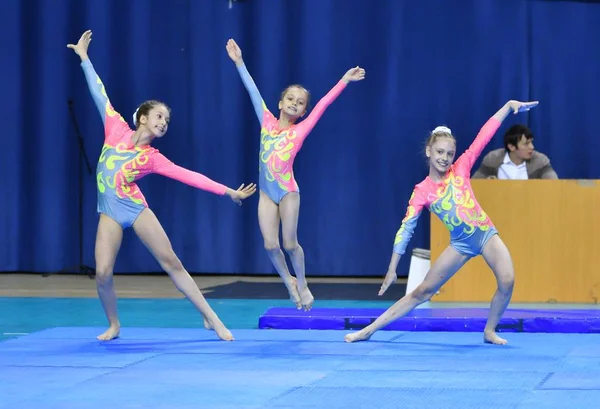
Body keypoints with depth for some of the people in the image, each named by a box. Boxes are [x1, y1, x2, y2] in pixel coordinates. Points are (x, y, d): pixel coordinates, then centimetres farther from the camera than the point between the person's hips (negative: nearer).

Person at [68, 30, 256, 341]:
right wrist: (84, 59, 9)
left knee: (171, 262, -4)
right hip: (110, 212, 0)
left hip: (136, 208, 0)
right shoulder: (117, 130, 2)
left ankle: (211, 318, -1)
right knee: (103, 274, -10)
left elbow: (190, 177, -2)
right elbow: (100, 95, 6)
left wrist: (228, 191, -6)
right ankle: (114, 325, 14)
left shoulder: (153, 158, 0)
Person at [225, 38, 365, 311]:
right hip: (266, 193, 2)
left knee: (290, 244, 1)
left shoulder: (301, 130, -2)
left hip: (288, 192, -2)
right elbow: (253, 91, 5)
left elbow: (323, 104, -5)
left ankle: (301, 283, 24)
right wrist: (239, 62, 5)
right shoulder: (267, 122, 4)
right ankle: (288, 282, 23)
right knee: (270, 245, 0)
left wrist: (345, 80, -8)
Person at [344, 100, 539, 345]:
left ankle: (489, 330, -2)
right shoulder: (422, 191, -5)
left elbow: (484, 137, -4)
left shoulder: (461, 168, -2)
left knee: (507, 281, -24)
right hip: (460, 244, 0)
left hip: (486, 234, 0)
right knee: (422, 291, 0)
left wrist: (508, 106, -9)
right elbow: (406, 228, -7)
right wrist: (392, 269, -10)